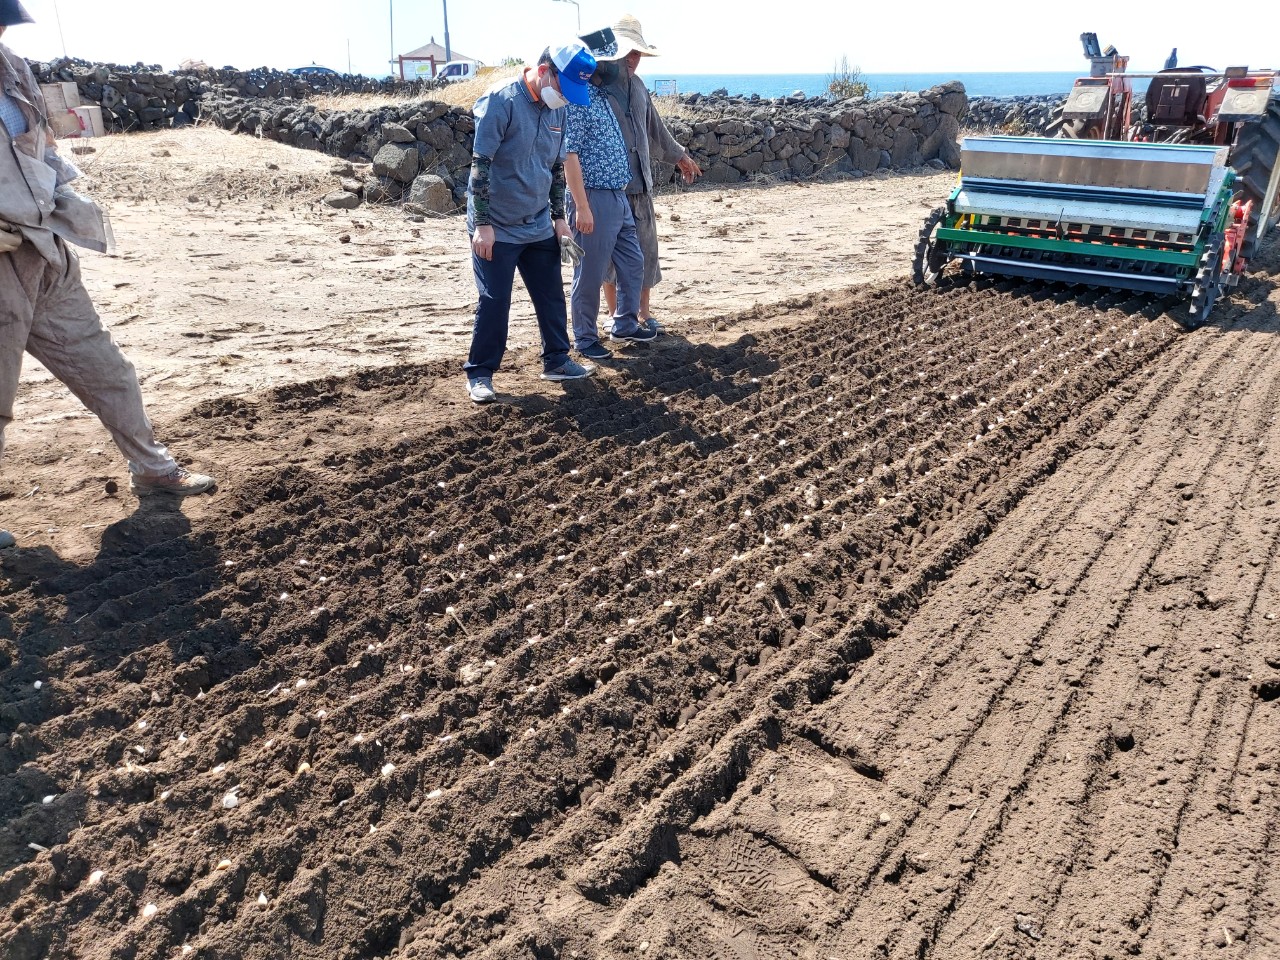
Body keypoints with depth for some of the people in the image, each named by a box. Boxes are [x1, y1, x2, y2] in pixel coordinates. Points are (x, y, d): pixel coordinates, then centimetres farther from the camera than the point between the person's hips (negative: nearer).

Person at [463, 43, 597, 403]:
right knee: (494, 302, -1)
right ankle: (479, 373, 12)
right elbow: (480, 164, -17)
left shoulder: (557, 109, 6)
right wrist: (482, 224, -19)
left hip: (539, 226, 7)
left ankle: (557, 360, 26)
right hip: (497, 228, -6)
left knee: (552, 295, 10)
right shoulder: (501, 100, -15)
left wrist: (559, 216, 12)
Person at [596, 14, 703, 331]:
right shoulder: (595, 84, -9)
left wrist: (678, 155, 37)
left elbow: (654, 128, 28)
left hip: (640, 185, 7)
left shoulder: (637, 85, 13)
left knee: (645, 249, 10)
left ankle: (643, 312, 23)